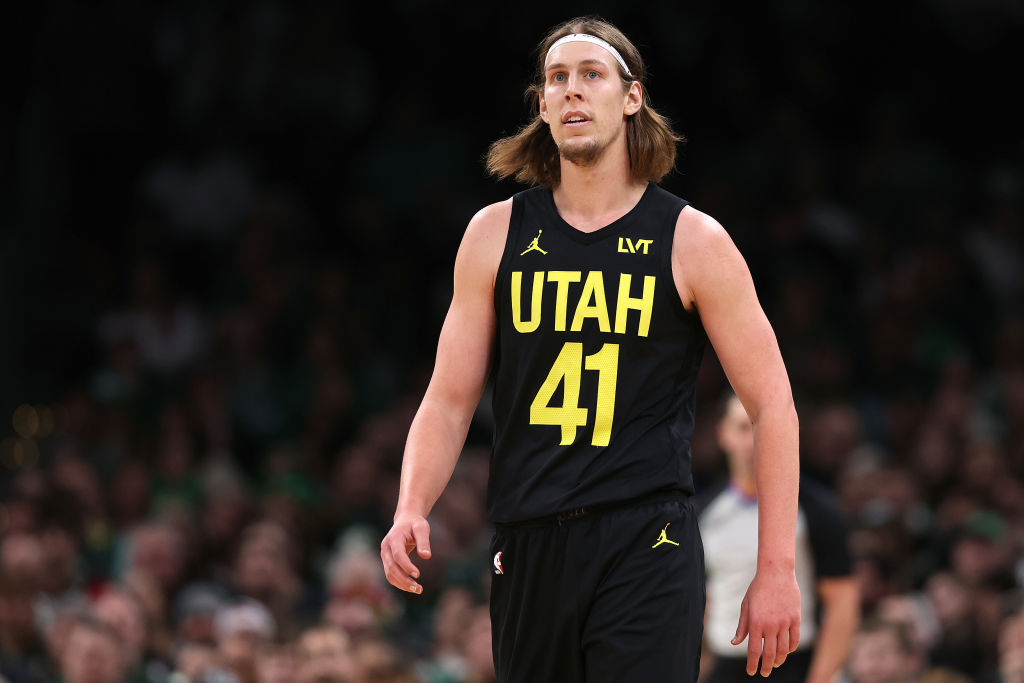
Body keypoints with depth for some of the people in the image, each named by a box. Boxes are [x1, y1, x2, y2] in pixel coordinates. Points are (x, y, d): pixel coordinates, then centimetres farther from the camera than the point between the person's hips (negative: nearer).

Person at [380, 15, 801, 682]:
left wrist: (777, 569, -1)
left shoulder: (693, 241, 2)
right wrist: (411, 512, -7)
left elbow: (773, 406, 4)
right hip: (527, 548, 3)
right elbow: (449, 402, 11)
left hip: (645, 546, -3)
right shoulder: (496, 234, 9)